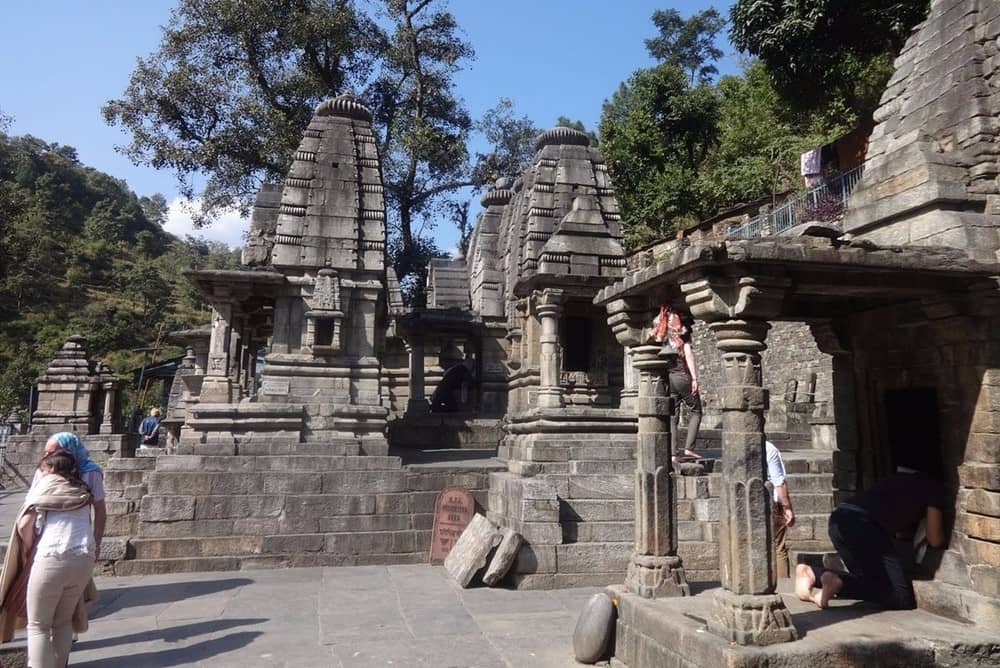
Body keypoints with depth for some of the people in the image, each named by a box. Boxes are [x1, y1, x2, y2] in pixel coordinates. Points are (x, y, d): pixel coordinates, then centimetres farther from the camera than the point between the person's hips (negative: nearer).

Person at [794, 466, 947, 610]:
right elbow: (935, 540, 14)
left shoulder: (902, 478, 34)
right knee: (902, 599, -3)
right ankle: (839, 583, -17)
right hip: (861, 525, -8)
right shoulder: (935, 488, 13)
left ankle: (811, 573, 4)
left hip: (839, 519, 8)